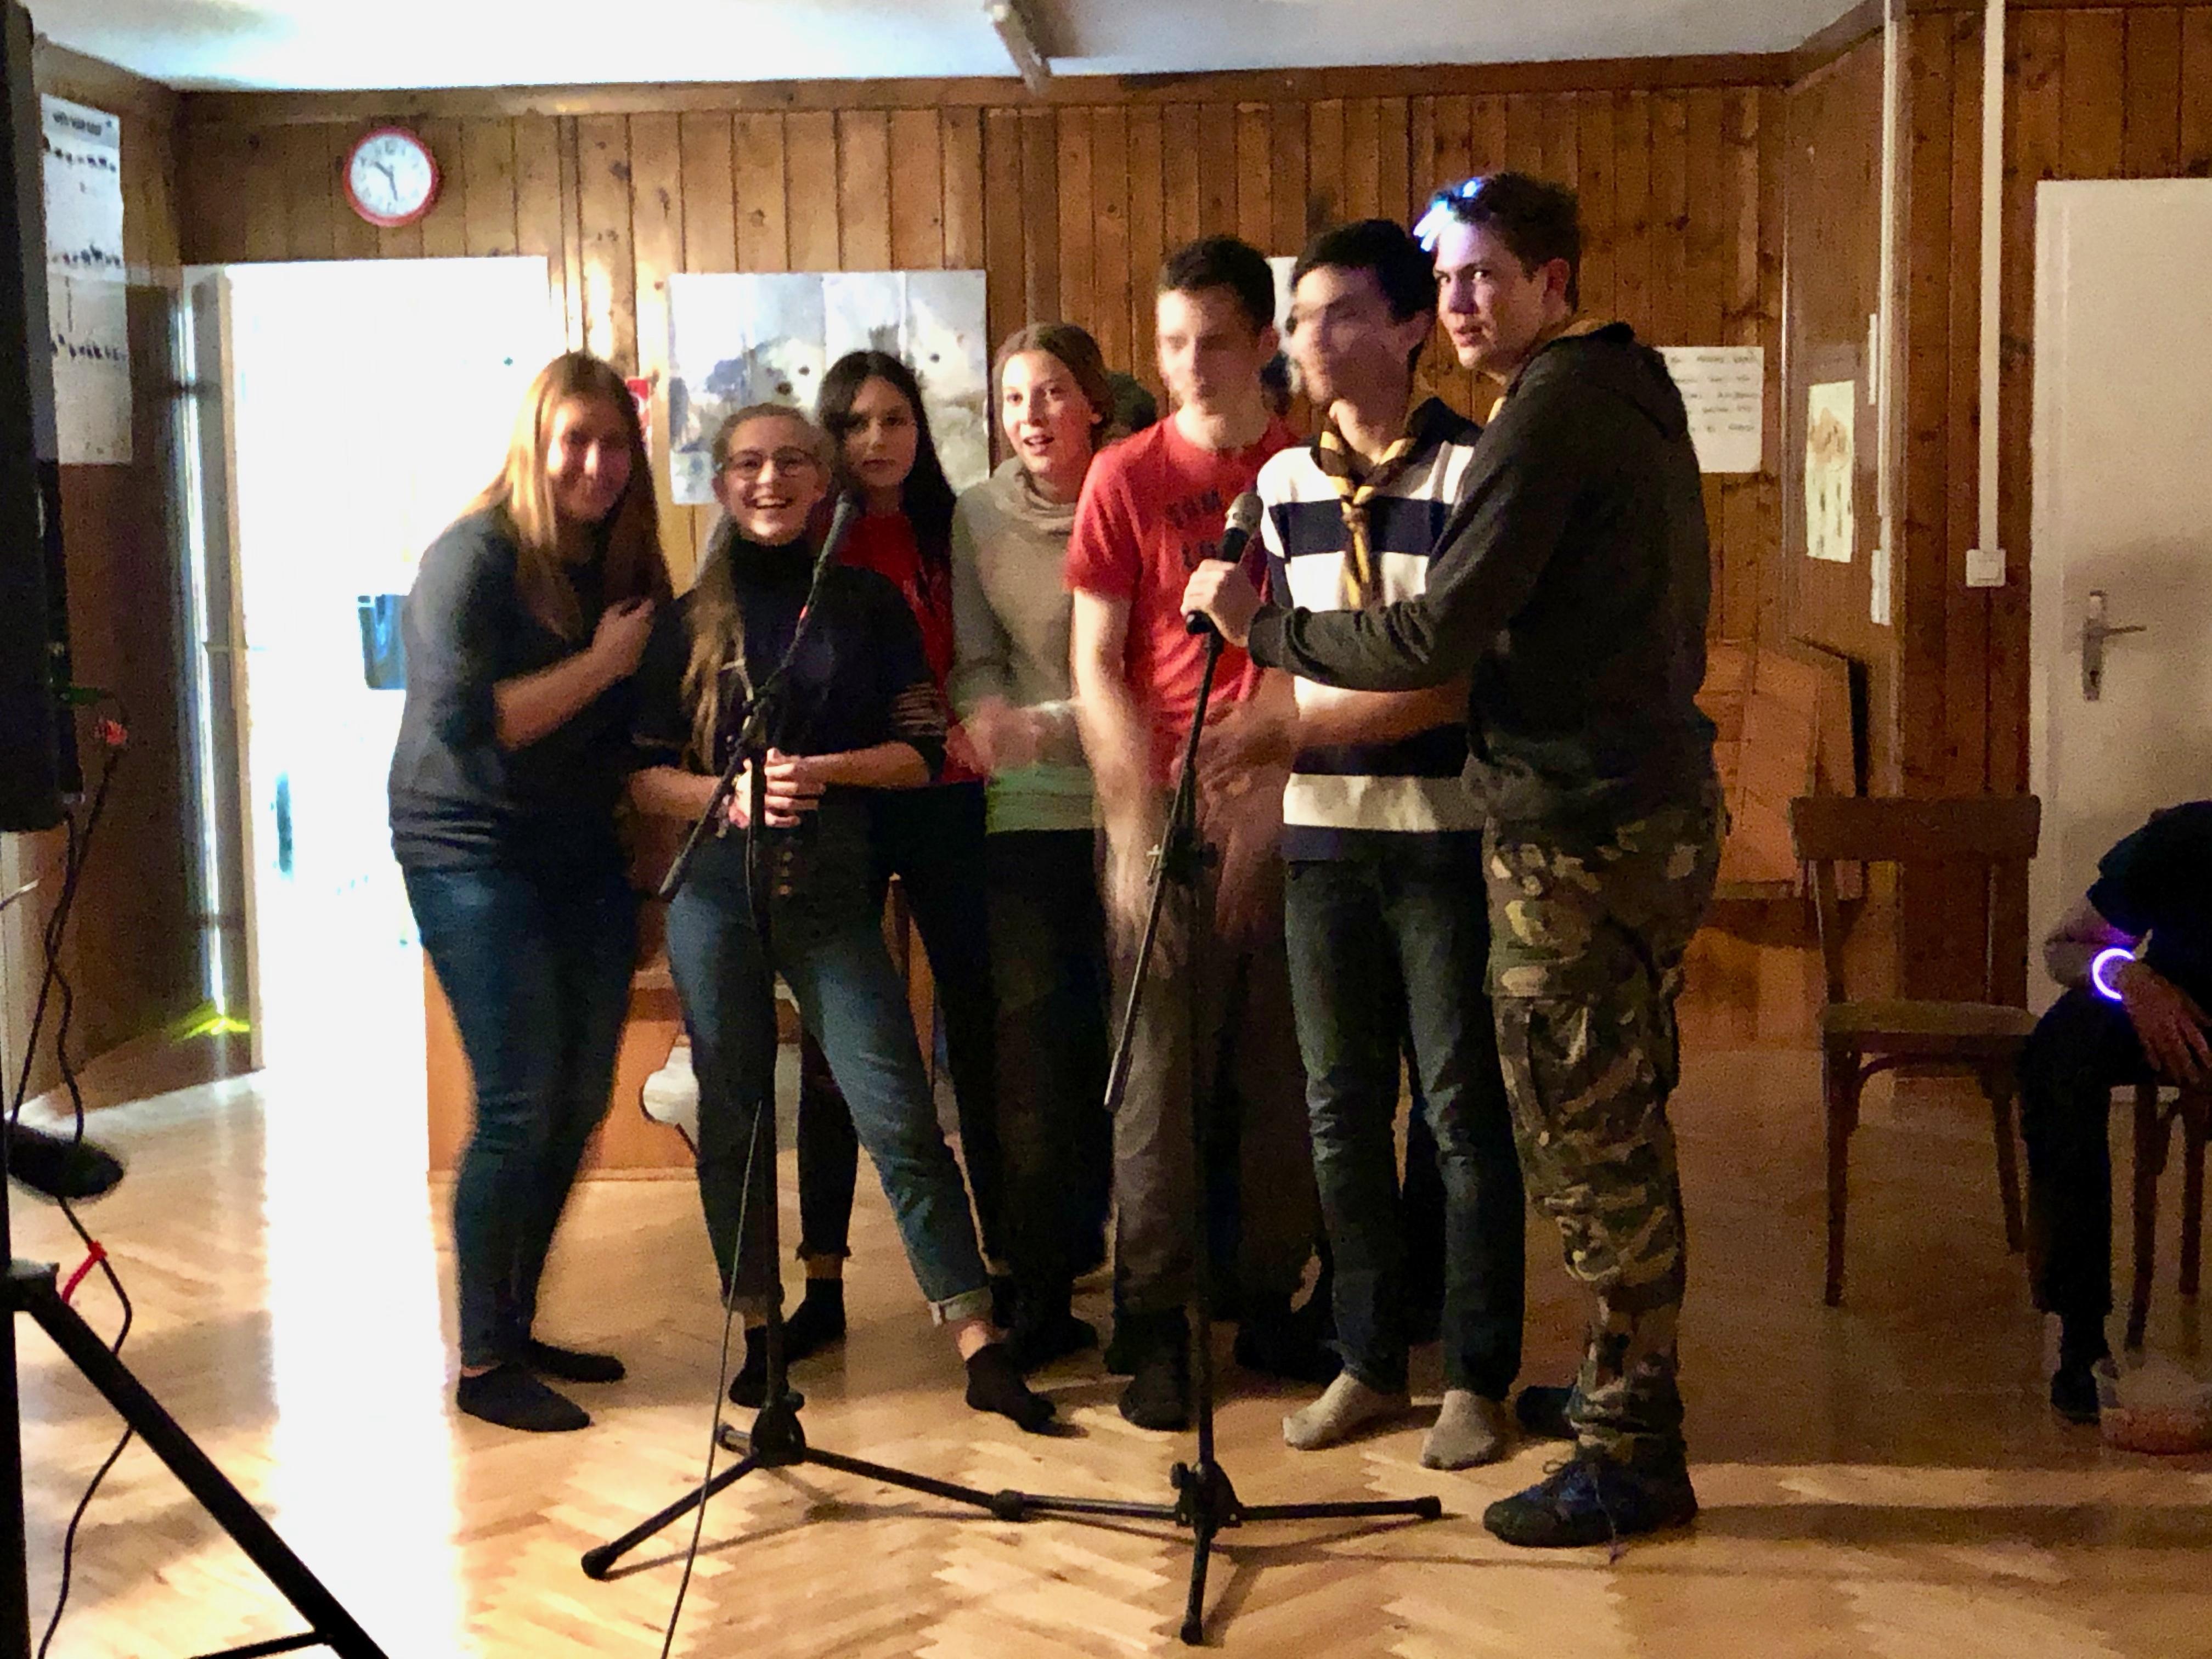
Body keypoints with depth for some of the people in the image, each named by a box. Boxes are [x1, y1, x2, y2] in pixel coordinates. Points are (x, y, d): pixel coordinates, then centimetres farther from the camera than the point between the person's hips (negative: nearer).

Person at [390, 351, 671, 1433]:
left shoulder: (625, 564, 11)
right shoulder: (476, 556, -11)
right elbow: (466, 721, -21)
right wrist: (602, 663, -16)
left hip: (583, 857, 7)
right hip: (474, 855, -7)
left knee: (580, 1101, 9)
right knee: (518, 1106, -9)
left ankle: (517, 1327, 24)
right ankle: (483, 1364, 3)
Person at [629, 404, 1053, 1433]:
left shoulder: (868, 605, 8)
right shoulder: (689, 621, 10)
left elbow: (922, 750, 3)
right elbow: (644, 775, 6)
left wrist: (821, 771, -12)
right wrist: (729, 791, -13)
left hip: (833, 893, -1)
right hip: (717, 892, 2)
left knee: (899, 1115, -8)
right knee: (733, 1117, 6)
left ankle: (981, 1350, -6)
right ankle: (759, 1334, 20)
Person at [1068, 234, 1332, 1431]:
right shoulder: (1126, 476, 5)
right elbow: (1095, 665, 2)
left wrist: (1267, 747, -13)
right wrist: (1137, 817, -7)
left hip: (1286, 812, 1)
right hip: (1162, 814, -1)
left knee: (1284, 1069, 6)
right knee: (1161, 1073, 0)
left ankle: (1270, 1303, 20)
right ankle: (1152, 1327, 9)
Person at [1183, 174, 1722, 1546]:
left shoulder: (1553, 412, -16)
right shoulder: (1636, 391, 16)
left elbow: (1435, 640, -21)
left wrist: (1260, 625, -11)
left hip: (1577, 828, -10)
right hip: (1660, 808, 10)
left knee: (1584, 1140, -3)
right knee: (1623, 1126, 19)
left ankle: (1631, 1460, 6)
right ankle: (1633, 1396, 33)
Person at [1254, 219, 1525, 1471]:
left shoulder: (1475, 472, -6)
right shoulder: (1282, 485, 10)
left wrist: (1314, 722, -18)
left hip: (1446, 835, -5)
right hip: (1323, 834, 5)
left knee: (1464, 1109, 1)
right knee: (1343, 1110, 9)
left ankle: (1479, 1377, 13)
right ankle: (1371, 1360, 22)